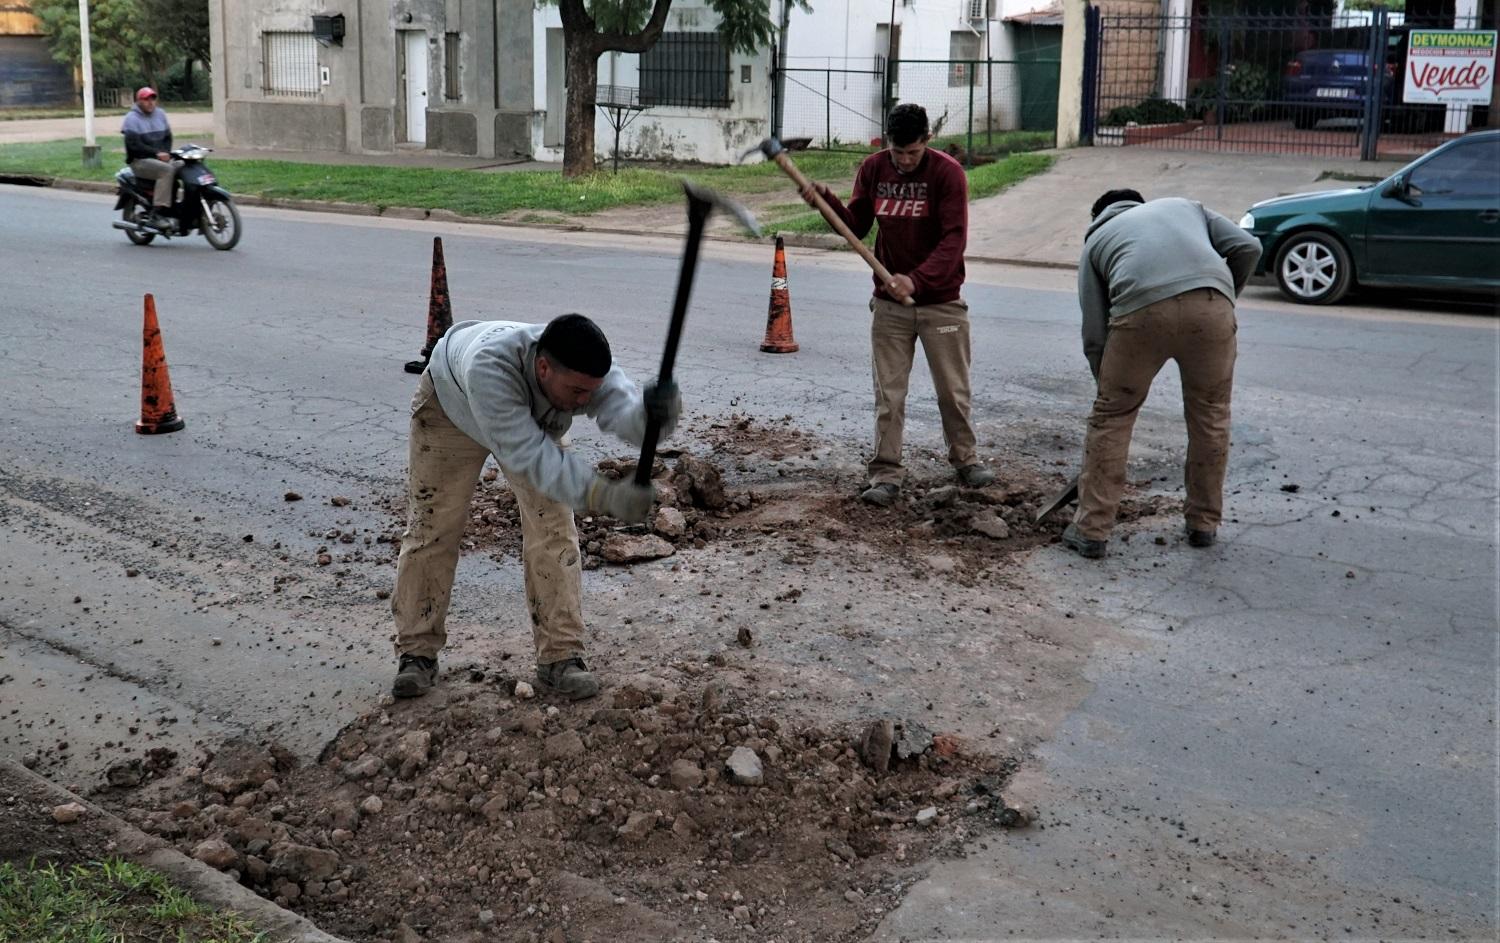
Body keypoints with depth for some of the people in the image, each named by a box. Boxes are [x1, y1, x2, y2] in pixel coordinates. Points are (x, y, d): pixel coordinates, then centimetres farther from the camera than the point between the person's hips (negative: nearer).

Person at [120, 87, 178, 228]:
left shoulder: (160, 114, 15)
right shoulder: (132, 118, -5)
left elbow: (168, 137, 15)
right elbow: (134, 145, -14)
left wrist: (166, 153, -5)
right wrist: (156, 153, -20)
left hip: (161, 159, 6)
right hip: (140, 161, -6)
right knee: (167, 170, -34)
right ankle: (157, 214, -36)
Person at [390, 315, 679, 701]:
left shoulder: (587, 373, -37)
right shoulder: (489, 366, -50)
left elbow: (624, 411, -52)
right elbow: (527, 454, -51)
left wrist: (655, 412, -77)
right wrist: (603, 495, -62)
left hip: (534, 420, 3)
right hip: (450, 404, -3)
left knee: (554, 532, -6)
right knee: (431, 528, 1)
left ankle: (560, 656, 3)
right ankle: (417, 651, 15)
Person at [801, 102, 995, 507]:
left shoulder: (948, 172, -12)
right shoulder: (873, 169, 0)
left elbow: (954, 239, -18)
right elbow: (857, 227, 6)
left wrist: (917, 279, -31)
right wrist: (827, 200, -12)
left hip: (941, 302, -2)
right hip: (889, 303, 3)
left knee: (953, 390, 10)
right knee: (888, 394, 2)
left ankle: (965, 458, 30)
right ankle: (886, 474, 9)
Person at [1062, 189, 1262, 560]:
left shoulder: (1096, 238, 32)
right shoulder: (1184, 205, 38)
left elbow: (1094, 335, 24)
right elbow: (1248, 247, 20)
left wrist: (1108, 387, 34)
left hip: (1140, 309, -1)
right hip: (1210, 304, 1)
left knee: (1111, 417, 15)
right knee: (1210, 414, 20)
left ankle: (1091, 529, 18)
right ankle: (1204, 524, 29)